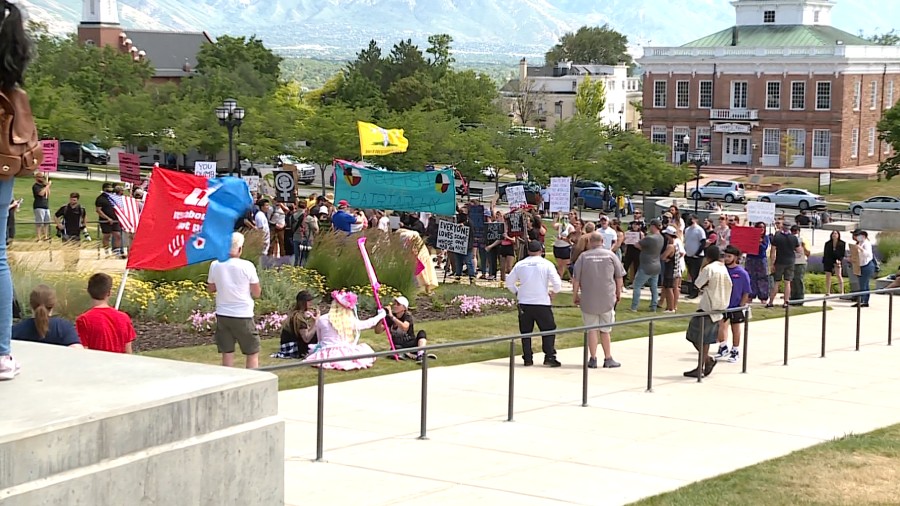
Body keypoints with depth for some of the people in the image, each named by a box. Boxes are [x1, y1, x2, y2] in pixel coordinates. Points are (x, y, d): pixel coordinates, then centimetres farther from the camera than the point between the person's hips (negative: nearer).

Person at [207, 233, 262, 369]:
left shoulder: (215, 265, -2)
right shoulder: (247, 266, -12)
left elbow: (210, 288, 12)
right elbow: (257, 293, -6)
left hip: (222, 315, 4)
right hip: (243, 316, -3)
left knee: (227, 354, 9)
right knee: (252, 353, 8)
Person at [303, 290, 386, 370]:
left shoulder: (321, 320, -2)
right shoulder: (351, 321, -4)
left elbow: (320, 339, 12)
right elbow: (368, 324, 14)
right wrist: (381, 315, 31)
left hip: (327, 355, 1)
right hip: (346, 354, -1)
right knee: (365, 348, 19)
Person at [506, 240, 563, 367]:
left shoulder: (520, 264, 3)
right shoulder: (547, 264, -5)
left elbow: (509, 282, 8)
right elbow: (557, 283, -10)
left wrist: (516, 292, 23)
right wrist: (553, 293, 10)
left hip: (524, 303, 3)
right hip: (542, 303, -2)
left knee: (525, 331, 11)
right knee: (548, 330, 7)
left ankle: (527, 359, 8)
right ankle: (550, 357, -1)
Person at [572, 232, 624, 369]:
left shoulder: (583, 256, -3)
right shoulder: (610, 255, -1)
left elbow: (576, 279, -2)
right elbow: (619, 277, 4)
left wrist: (575, 295, 10)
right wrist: (618, 293, 18)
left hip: (588, 300, -1)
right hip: (607, 299, 1)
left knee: (591, 329, 6)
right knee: (605, 330, 10)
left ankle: (593, 359, 5)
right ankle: (608, 359, 14)